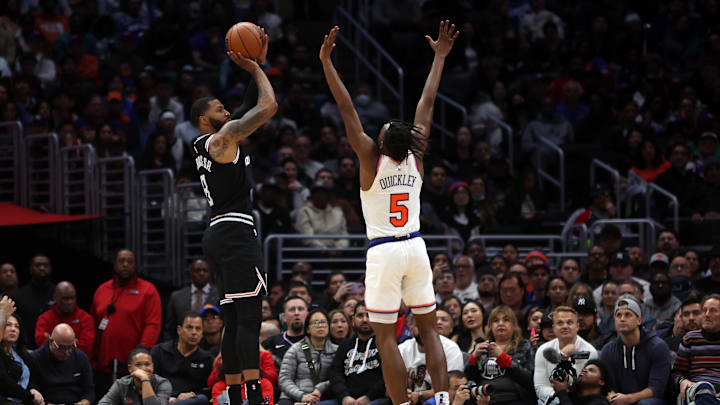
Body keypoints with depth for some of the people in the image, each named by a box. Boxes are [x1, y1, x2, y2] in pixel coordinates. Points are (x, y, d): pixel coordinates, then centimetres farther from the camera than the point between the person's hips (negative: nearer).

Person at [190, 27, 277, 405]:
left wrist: (258, 64, 20)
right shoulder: (222, 137, -7)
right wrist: (254, 69, 1)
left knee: (235, 321, 10)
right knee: (249, 319, -15)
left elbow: (252, 107, 26)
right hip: (234, 231, -10)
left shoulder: (208, 144, 19)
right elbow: (268, 106, -13)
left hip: (219, 233, 10)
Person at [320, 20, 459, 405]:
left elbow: (347, 110, -11)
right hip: (415, 247, 4)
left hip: (383, 252, -4)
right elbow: (426, 104, 8)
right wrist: (439, 57, 16)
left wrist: (326, 61, -11)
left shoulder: (372, 159, -10)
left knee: (386, 336, -2)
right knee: (429, 328, 9)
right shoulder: (416, 158, 0)